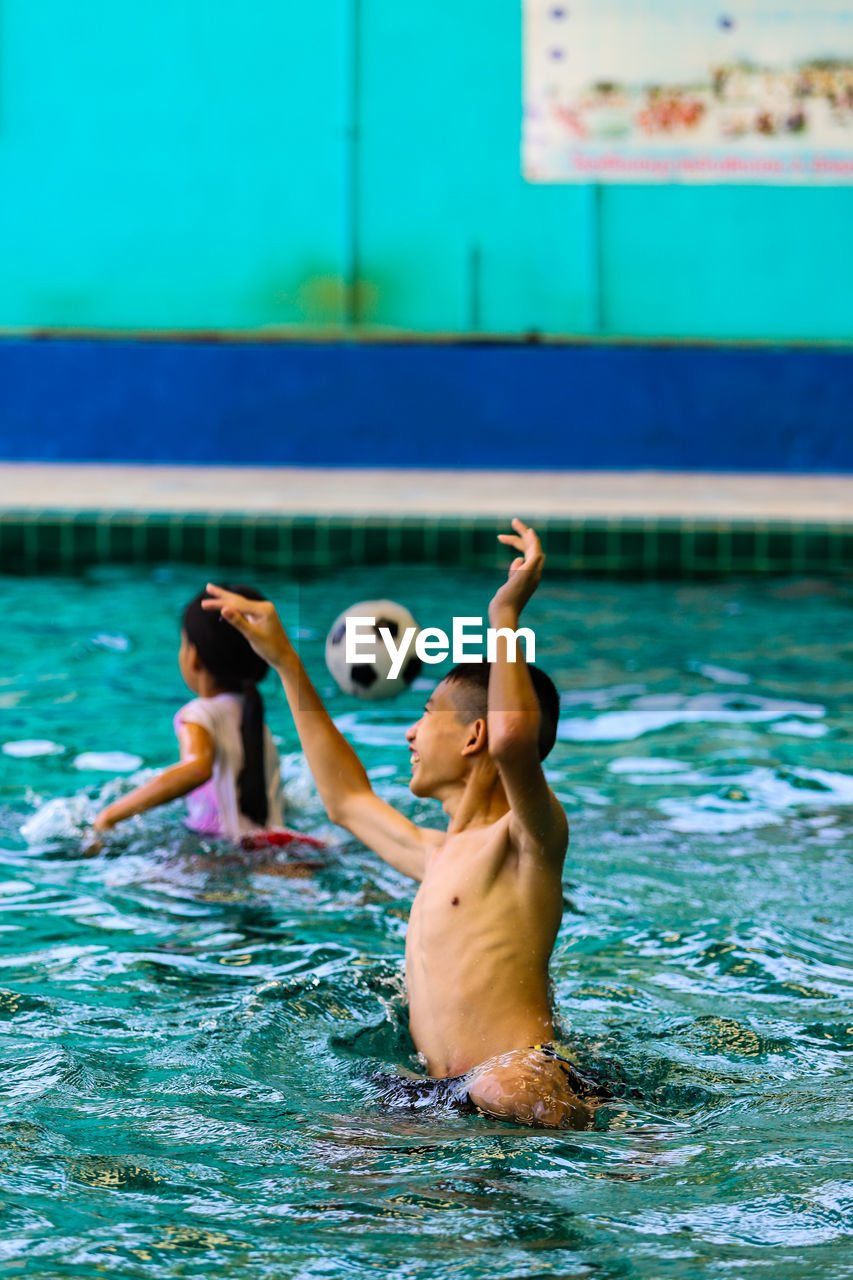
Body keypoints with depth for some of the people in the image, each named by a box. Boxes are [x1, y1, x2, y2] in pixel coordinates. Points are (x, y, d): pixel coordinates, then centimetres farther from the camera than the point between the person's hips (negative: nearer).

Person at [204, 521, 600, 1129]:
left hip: (523, 1090, -10)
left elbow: (516, 737, -26)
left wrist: (507, 614, -23)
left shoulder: (529, 840, -2)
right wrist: (286, 662, 45)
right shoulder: (441, 856, 27)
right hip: (450, 1100, 10)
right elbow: (349, 801, 44)